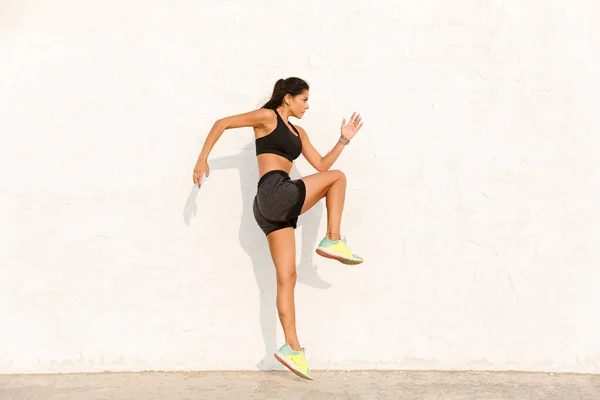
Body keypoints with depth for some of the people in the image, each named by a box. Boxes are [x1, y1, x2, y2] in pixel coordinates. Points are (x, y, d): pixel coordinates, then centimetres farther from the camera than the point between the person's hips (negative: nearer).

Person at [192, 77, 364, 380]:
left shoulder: (298, 133, 25)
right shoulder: (267, 116, 3)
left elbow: (321, 165, 24)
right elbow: (222, 123, 1)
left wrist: (344, 140, 17)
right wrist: (203, 159, -7)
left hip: (277, 208, 8)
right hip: (273, 193, -8)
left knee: (286, 276, 1)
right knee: (338, 177, 0)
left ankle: (292, 348, -2)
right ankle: (333, 240, 0)